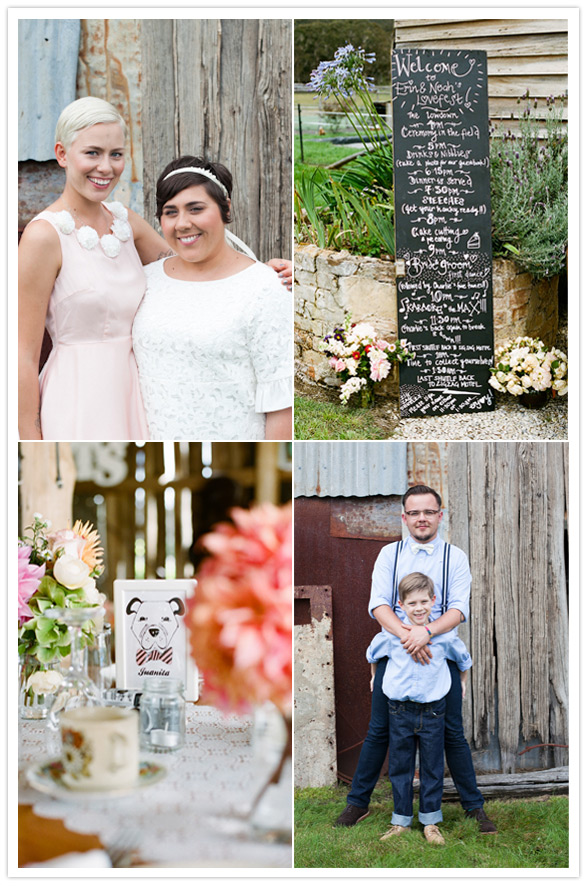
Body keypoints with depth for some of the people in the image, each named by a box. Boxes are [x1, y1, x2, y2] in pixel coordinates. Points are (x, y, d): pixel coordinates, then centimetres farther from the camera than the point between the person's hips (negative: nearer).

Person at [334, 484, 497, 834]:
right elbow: (378, 604, -5)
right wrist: (405, 635, -23)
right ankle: (358, 803, 16)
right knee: (379, 730, 5)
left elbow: (459, 609, -7)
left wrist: (426, 631, -25)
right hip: (394, 650, 1)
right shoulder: (390, 554, 6)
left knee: (453, 733, 2)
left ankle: (474, 806, 13)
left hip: (439, 651, -1)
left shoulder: (455, 556, 4)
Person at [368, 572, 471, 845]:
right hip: (400, 712, 0)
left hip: (432, 712, 0)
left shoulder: (444, 635, -8)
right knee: (399, 768, 9)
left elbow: (464, 659, 13)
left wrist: (461, 683, 23)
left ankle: (430, 822, 20)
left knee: (432, 769, 8)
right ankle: (401, 820, 21)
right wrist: (376, 680, 23)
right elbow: (372, 654, 14)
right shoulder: (391, 634, -8)